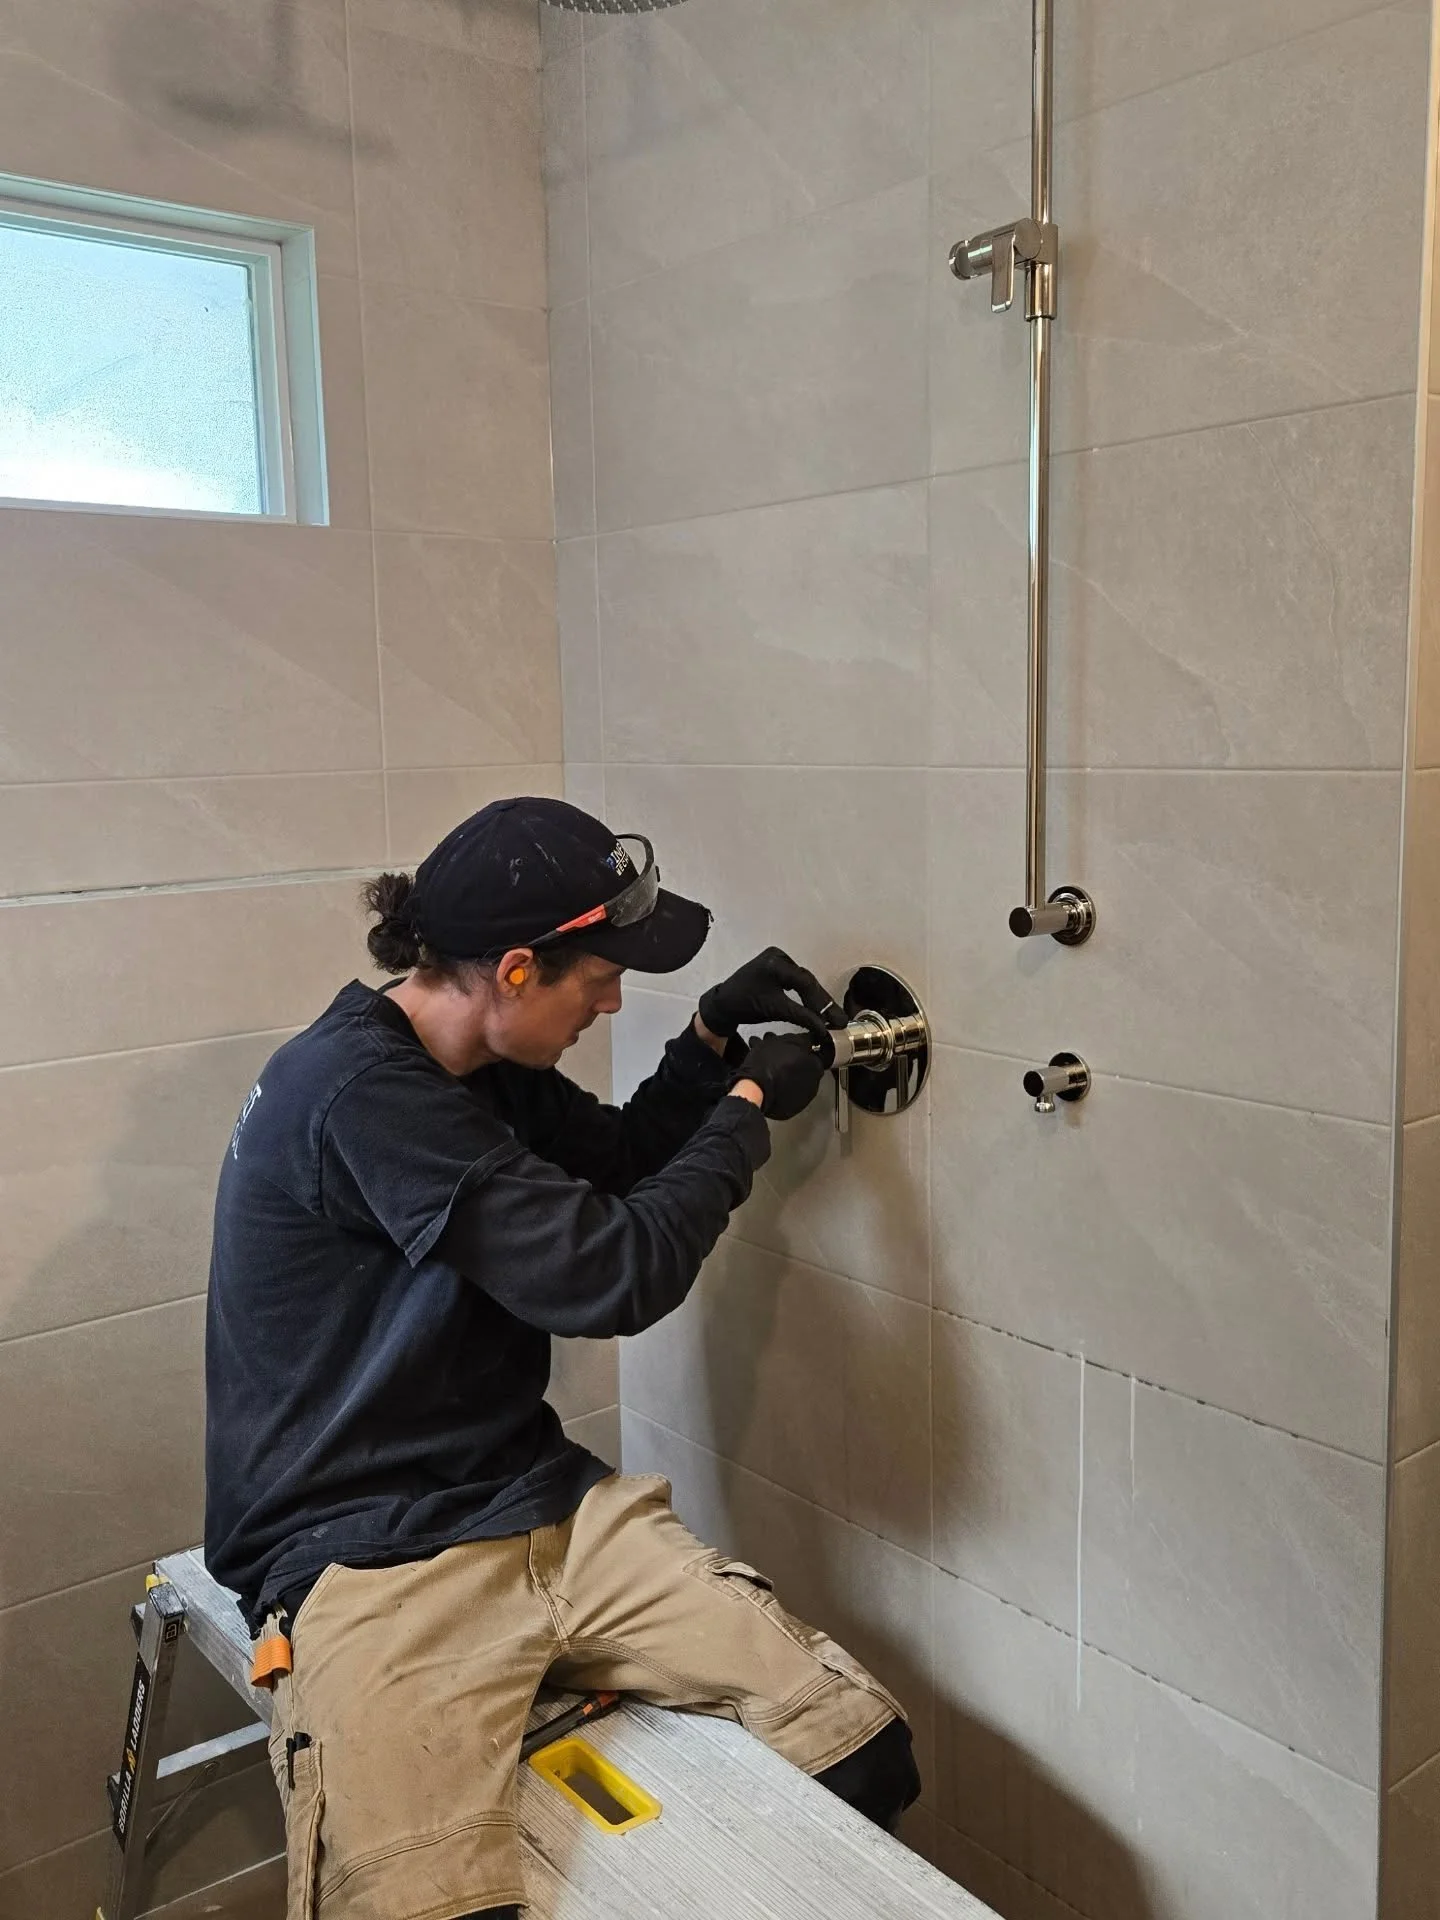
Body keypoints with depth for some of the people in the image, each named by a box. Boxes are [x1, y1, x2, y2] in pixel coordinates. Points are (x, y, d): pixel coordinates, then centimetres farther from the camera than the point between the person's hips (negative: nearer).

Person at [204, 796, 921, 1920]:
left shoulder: (487, 1068, 8)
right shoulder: (359, 1092, -20)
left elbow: (615, 1164, 24)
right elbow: (612, 1274, -20)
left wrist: (713, 1039, 8)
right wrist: (749, 1109, -6)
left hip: (542, 1509, 7)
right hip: (368, 1559, -7)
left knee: (863, 1748, -8)